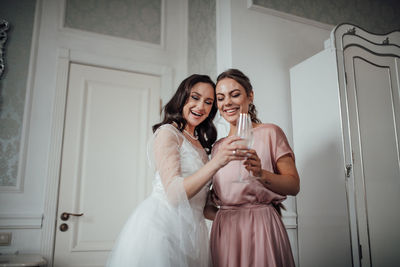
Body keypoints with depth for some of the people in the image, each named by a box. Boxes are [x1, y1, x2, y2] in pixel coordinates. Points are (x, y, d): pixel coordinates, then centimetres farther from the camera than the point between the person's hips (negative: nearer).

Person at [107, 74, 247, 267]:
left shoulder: (198, 142, 17)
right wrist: (217, 162, -30)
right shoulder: (167, 132, -7)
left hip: (190, 228, 8)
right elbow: (174, 193, -21)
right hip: (162, 224, -7)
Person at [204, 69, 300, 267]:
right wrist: (212, 212, 0)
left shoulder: (269, 132, -1)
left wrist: (261, 174, -23)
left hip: (260, 226, -4)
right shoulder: (217, 146, 13)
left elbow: (294, 185, -7)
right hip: (224, 230, 4)